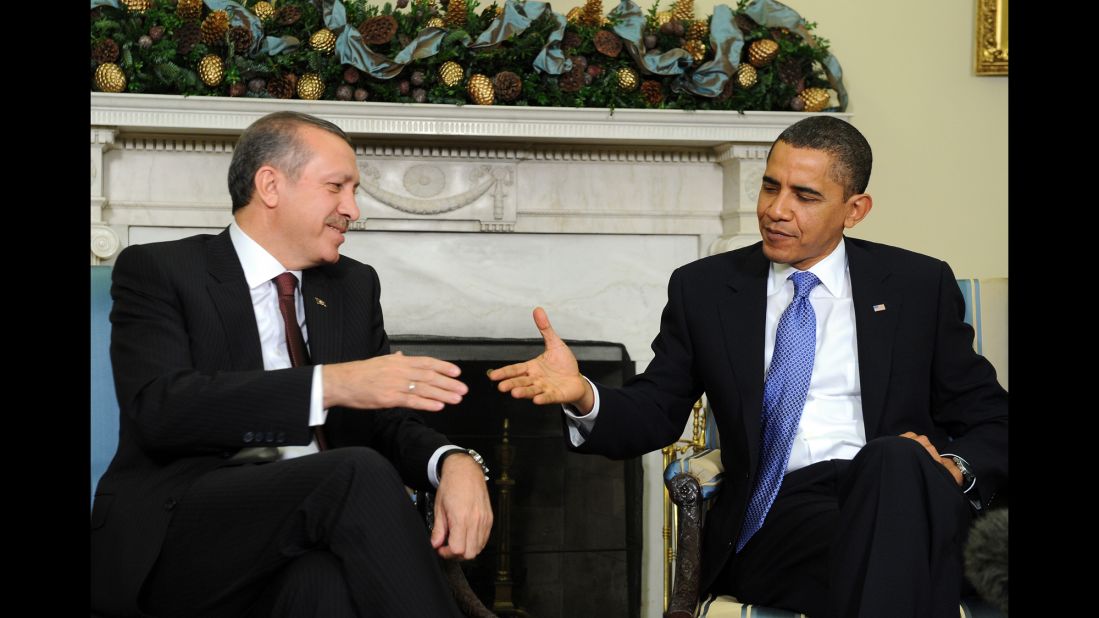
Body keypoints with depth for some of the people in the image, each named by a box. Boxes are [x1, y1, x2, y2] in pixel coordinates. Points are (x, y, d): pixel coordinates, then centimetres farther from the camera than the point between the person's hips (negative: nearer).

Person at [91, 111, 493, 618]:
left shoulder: (353, 286, 20)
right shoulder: (157, 271, 3)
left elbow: (387, 422, 13)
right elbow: (160, 407, -14)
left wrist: (452, 462, -12)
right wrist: (330, 384, -24)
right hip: (172, 536, -3)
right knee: (362, 473, -31)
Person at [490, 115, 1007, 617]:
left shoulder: (919, 285, 13)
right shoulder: (703, 290, 15)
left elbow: (988, 421, 15)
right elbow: (655, 415, 14)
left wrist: (955, 470, -8)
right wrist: (583, 397, -8)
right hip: (773, 516, -2)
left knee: (896, 458, -36)